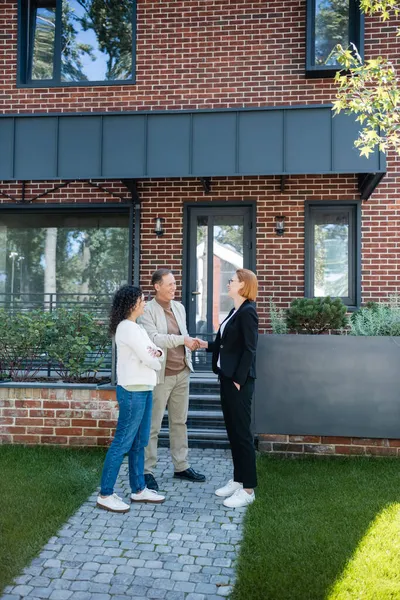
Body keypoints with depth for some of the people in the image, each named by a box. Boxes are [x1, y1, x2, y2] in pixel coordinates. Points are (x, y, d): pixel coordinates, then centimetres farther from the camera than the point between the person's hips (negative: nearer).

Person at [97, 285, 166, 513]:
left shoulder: (136, 327, 16)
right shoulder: (127, 328, -15)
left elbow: (154, 353, 14)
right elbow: (149, 360, -17)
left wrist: (158, 353, -8)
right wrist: (156, 361, 5)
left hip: (143, 390, 10)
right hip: (132, 392, -10)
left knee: (139, 442, 14)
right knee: (123, 443, -5)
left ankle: (139, 489, 23)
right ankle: (106, 494, 4)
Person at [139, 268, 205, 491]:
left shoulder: (179, 307, 12)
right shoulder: (148, 310, -11)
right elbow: (154, 338, -22)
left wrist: (191, 343, -2)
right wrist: (182, 340, -27)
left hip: (182, 373, 7)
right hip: (160, 375, -7)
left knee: (179, 422, 14)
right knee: (153, 425, 2)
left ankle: (181, 466, 25)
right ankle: (147, 471, 12)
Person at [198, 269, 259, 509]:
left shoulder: (247, 312, -14)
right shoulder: (235, 311, 13)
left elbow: (249, 349, -18)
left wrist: (238, 380, -18)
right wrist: (207, 345, 13)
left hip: (239, 381, -9)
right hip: (227, 378, 9)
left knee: (242, 433, -2)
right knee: (232, 431, 15)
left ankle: (248, 489, 8)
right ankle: (238, 480, 26)